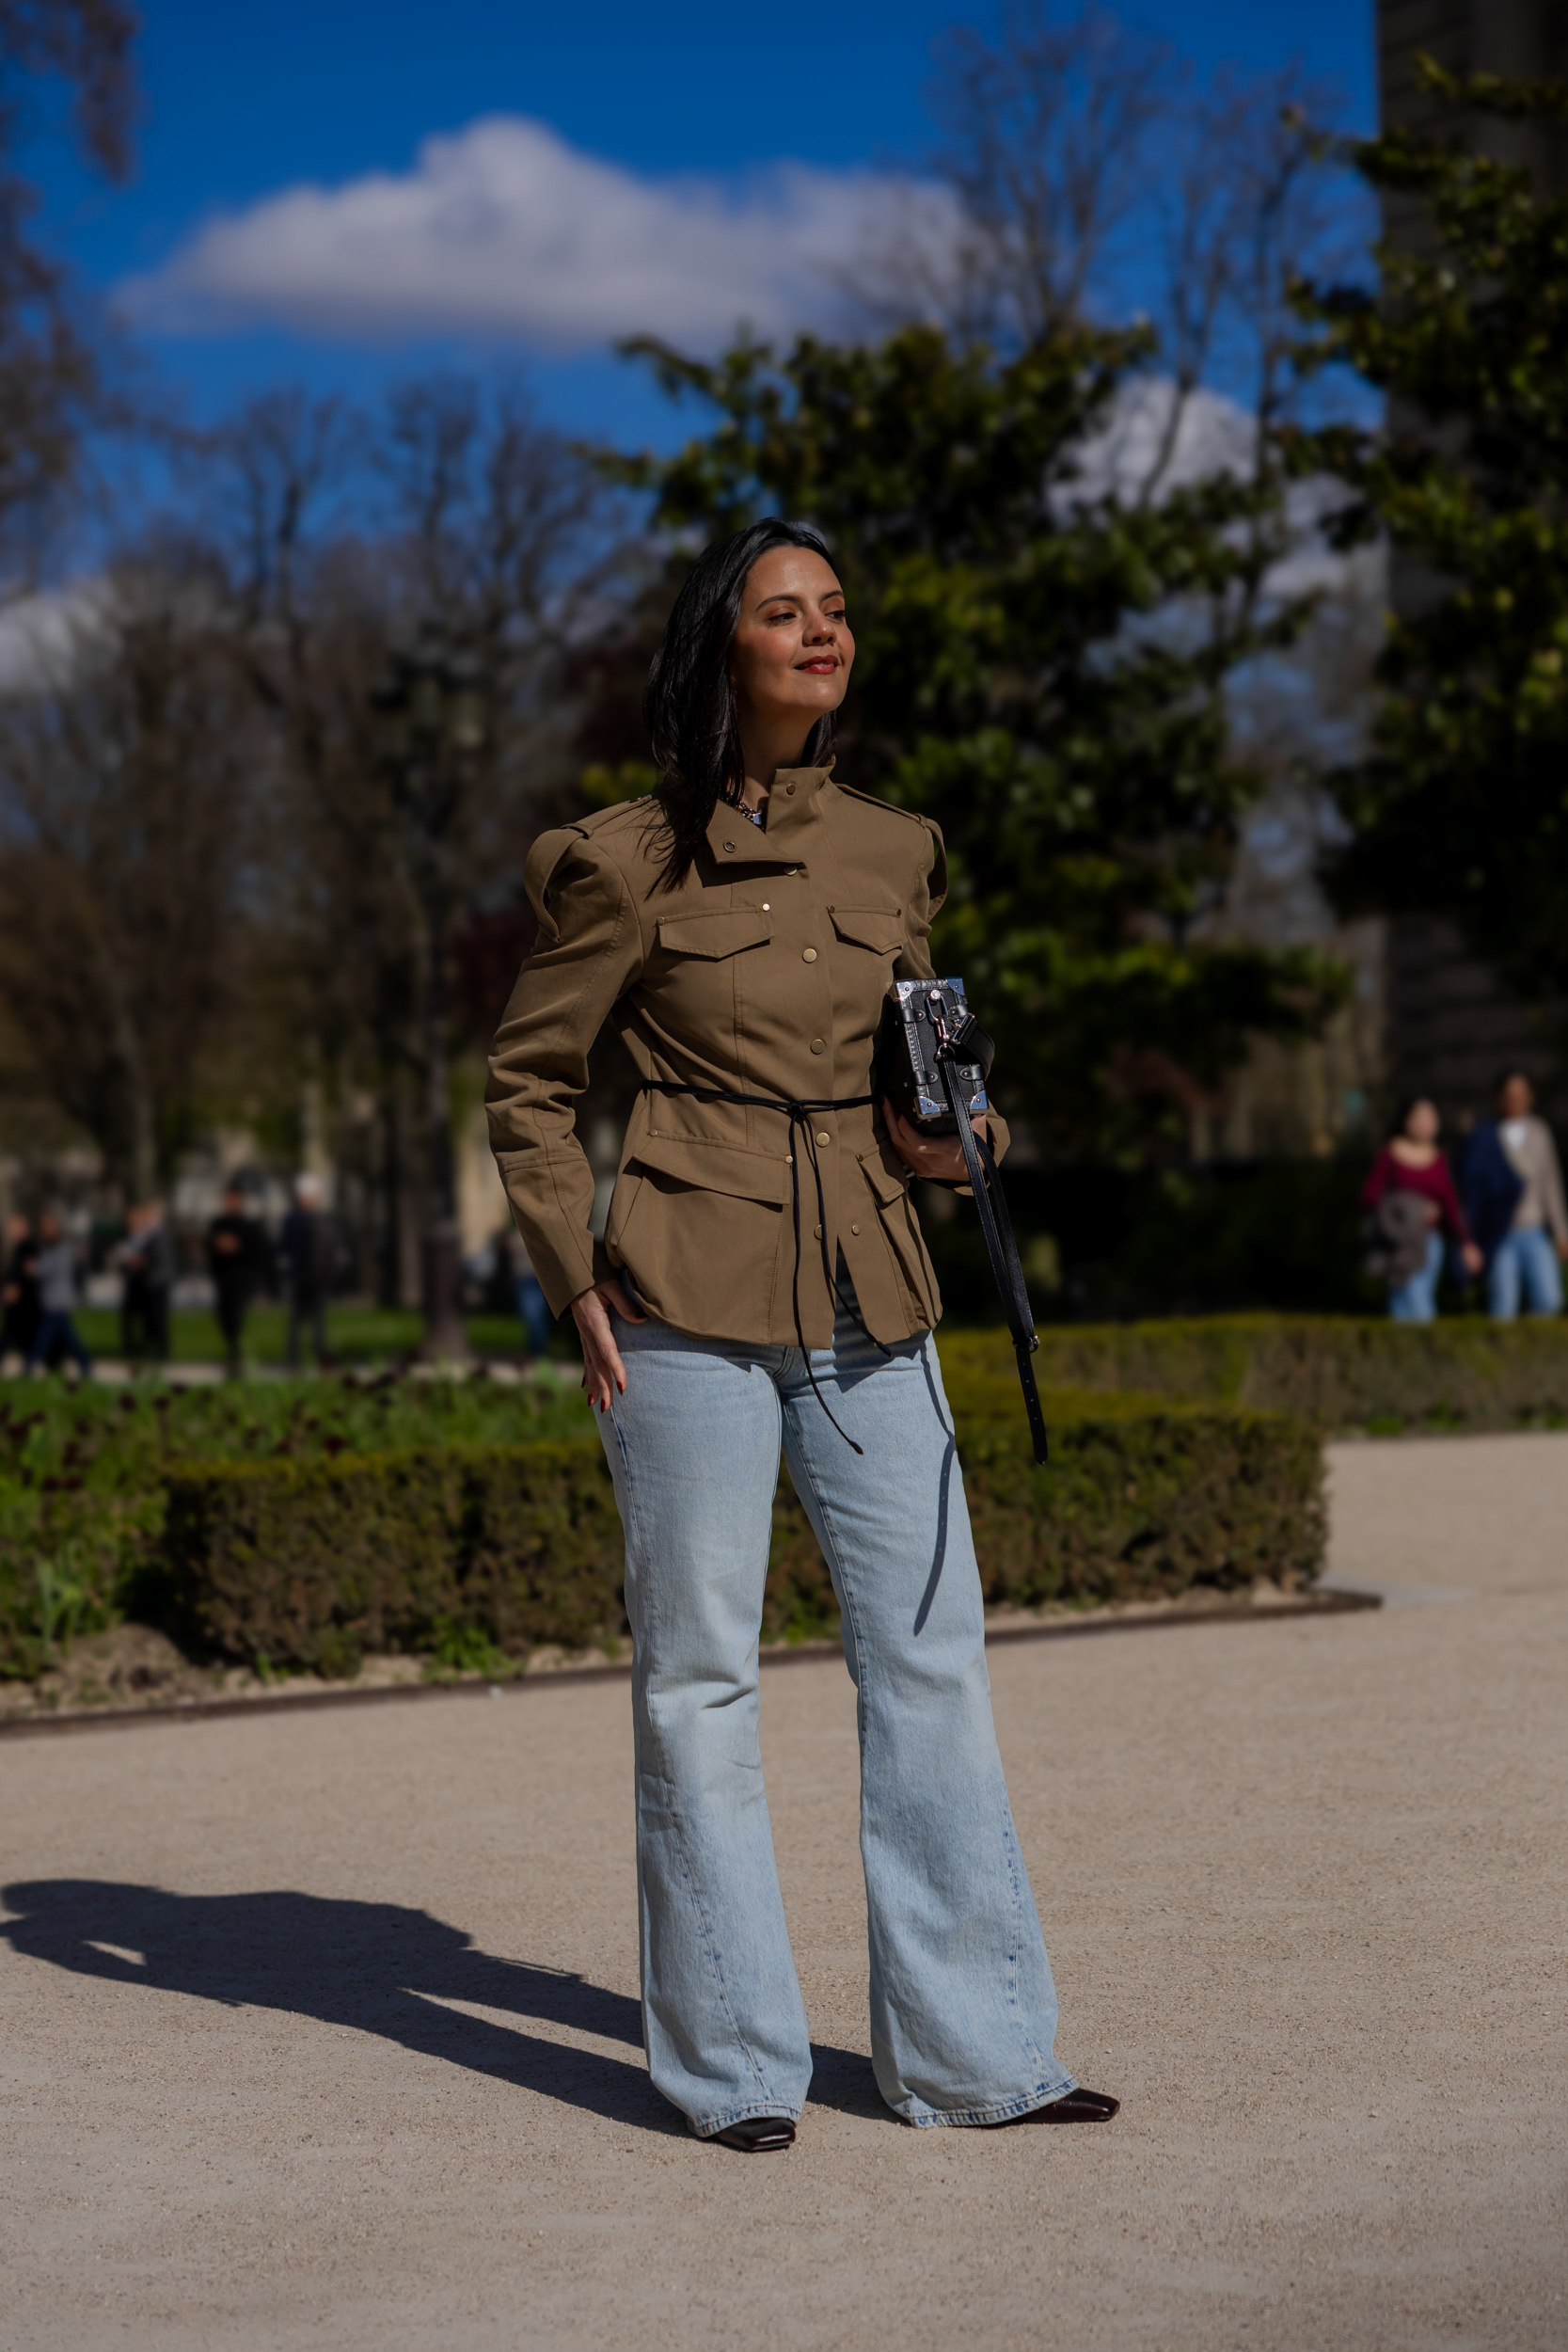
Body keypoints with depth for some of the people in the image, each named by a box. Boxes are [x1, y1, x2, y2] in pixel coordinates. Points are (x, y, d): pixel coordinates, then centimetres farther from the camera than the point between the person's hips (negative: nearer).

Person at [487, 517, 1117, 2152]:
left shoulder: (890, 855, 10)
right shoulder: (629, 863, -3)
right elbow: (526, 1086, 3)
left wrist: (934, 1140, 2)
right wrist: (576, 1282, -6)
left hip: (866, 1304, 5)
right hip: (689, 1300, -5)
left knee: (931, 1654, 5)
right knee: (698, 1677, 1)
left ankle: (974, 2049, 15)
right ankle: (733, 2063, 13)